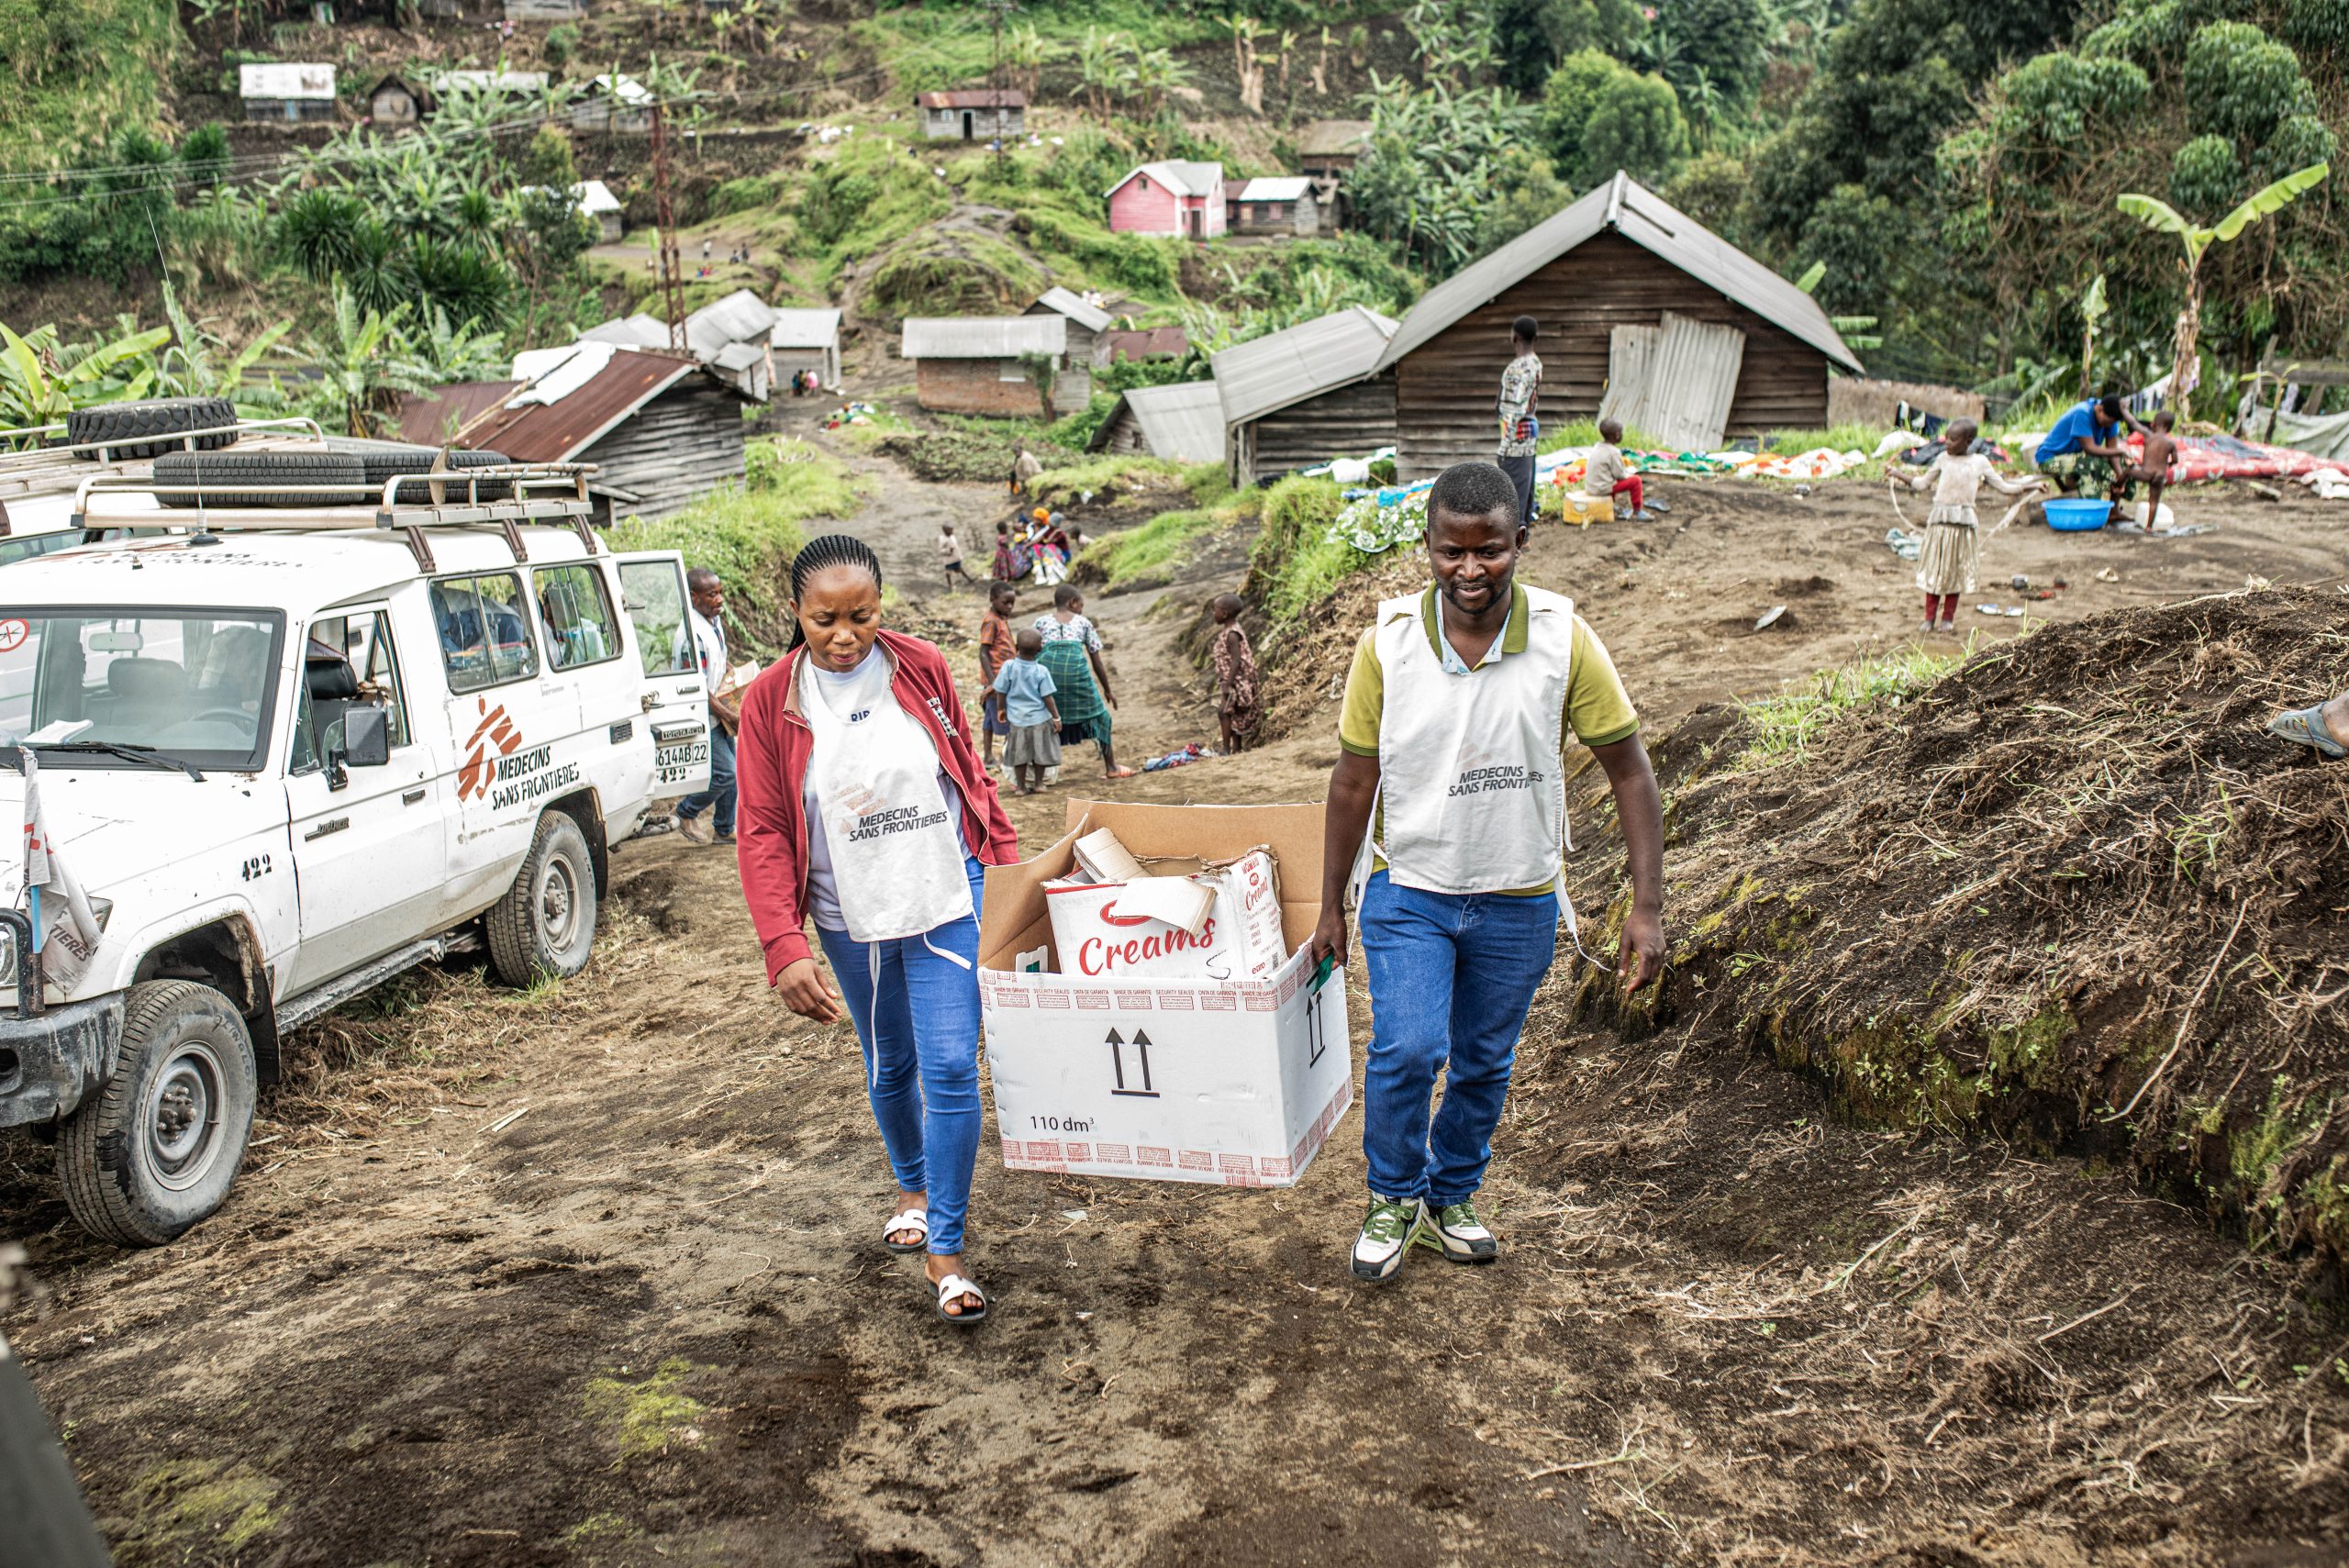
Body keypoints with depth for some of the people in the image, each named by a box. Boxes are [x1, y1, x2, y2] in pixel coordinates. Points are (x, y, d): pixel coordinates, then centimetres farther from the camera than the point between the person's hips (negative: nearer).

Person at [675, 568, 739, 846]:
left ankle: (724, 829, 27)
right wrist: (728, 714, -20)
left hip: (720, 712, 9)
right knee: (725, 773, -7)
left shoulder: (715, 620, 4)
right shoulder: (692, 633, -25)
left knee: (731, 773, 13)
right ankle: (686, 814, 15)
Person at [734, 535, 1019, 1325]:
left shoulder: (923, 669, -4)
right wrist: (785, 948, -15)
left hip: (945, 905, -1)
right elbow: (763, 834, -7)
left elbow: (972, 776, 6)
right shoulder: (771, 701, -7)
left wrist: (1011, 868, 3)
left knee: (951, 1071, -6)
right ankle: (914, 1187, 45)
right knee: (890, 1068, 18)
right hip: (852, 922, 1)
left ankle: (945, 1250, 5)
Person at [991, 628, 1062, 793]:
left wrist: (1002, 709, 12)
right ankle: (1039, 783, 26)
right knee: (1040, 751, 16)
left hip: (1017, 719, 1)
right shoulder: (1041, 671, -15)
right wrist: (1056, 718, -2)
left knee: (1019, 754, 14)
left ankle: (1022, 786, 20)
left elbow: (1001, 692, -5)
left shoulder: (1009, 666, -13)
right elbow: (1047, 698, -12)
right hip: (1039, 719, -1)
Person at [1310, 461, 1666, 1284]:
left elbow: (1629, 769, -7)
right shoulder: (1388, 643, -12)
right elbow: (1354, 782, -3)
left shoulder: (1563, 638, -13)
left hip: (1517, 902, 1)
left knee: (1484, 1064, 14)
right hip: (1409, 891, -1)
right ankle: (1394, 1196, 13)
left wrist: (1647, 907, -11)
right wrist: (1330, 906, 2)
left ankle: (1452, 1196, 40)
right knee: (1408, 1049, -16)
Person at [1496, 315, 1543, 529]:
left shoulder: (1518, 368, -20)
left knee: (1514, 491, -6)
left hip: (1517, 437, -10)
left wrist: (1503, 449, -20)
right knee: (1525, 488, 15)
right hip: (1531, 433, 10)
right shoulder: (1535, 363, 11)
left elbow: (1514, 412, -22)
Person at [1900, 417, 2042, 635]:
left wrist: (2026, 487, 5)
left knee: (1955, 571, 6)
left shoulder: (1980, 462, 5)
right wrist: (1901, 476, 6)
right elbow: (1923, 482, 16)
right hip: (1940, 520, 0)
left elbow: (2002, 486, 13)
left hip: (1963, 523, 0)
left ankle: (1948, 618, 15)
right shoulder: (1943, 458, 6)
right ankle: (1929, 618, 8)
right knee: (1934, 569, 1)